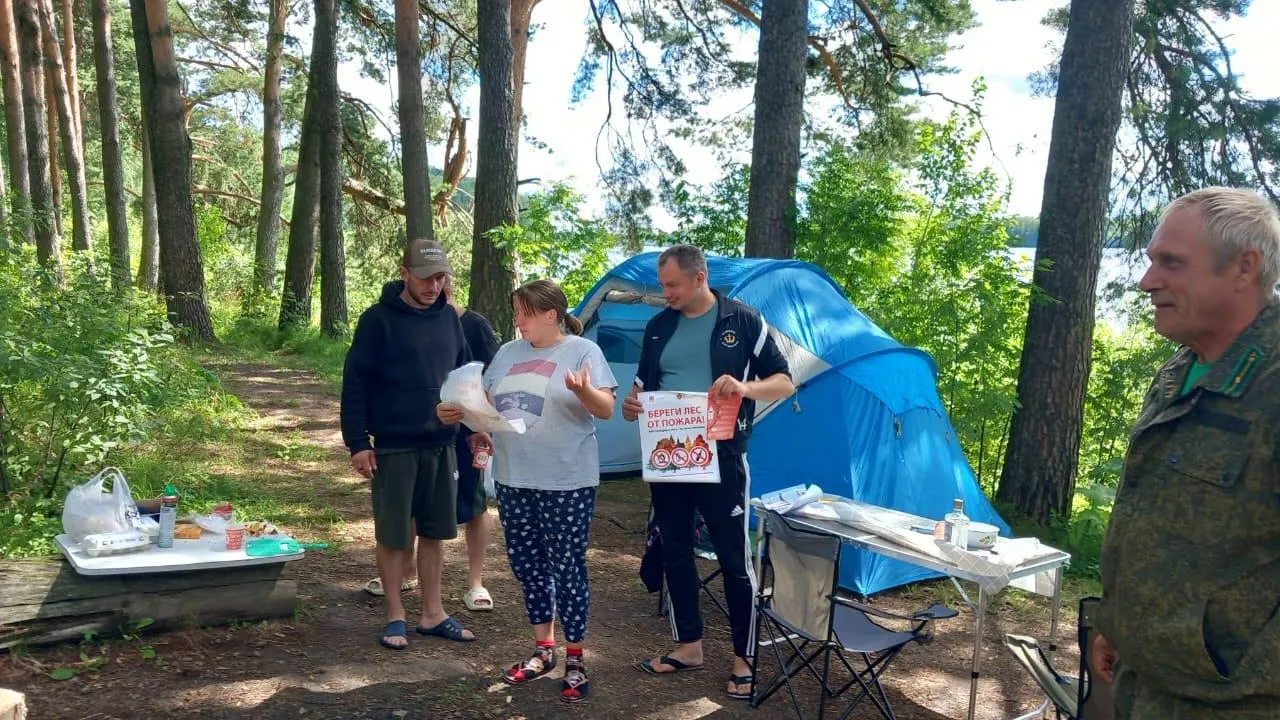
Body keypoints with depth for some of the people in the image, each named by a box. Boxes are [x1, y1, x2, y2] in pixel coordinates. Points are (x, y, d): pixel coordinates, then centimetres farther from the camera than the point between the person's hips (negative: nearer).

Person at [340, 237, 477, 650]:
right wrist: (357, 442, -12)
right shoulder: (379, 319, -8)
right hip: (394, 446, -4)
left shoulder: (448, 317, 7)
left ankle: (433, 614, 25)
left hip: (442, 445, 5)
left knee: (434, 532, 12)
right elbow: (354, 384, -8)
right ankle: (395, 616, 21)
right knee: (393, 535, 5)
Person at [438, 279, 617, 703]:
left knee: (566, 567, 1)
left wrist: (584, 391, -31)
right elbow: (484, 401, 15)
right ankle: (543, 650, 29)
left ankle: (575, 660, 15)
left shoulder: (583, 351, -6)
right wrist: (457, 412, -3)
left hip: (567, 482, -6)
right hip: (513, 479, 6)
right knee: (527, 564, 13)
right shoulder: (508, 353, 10)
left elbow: (606, 410, -12)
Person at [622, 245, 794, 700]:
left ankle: (742, 660, 17)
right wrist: (632, 404, -7)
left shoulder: (743, 321, -5)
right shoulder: (658, 327, 7)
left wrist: (745, 388, -24)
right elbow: (644, 385, 17)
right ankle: (688, 645, 29)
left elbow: (784, 382, -3)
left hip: (721, 459, -5)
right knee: (674, 553, 13)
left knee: (734, 559, 2)